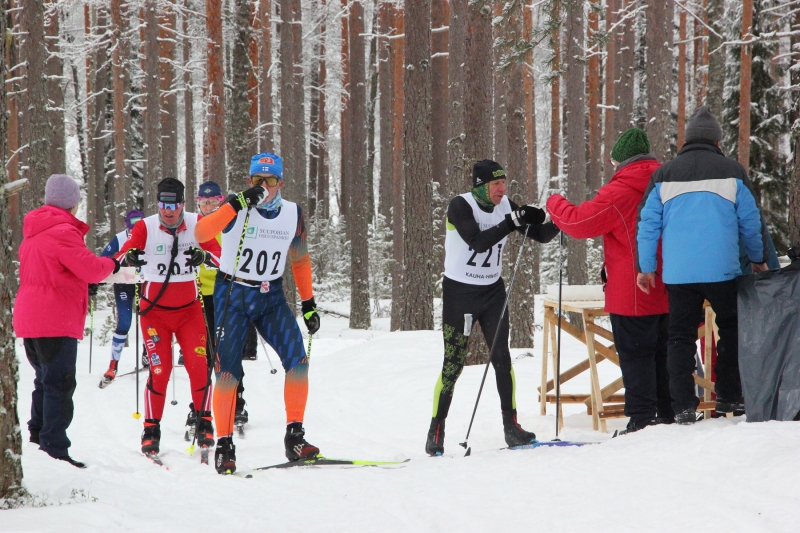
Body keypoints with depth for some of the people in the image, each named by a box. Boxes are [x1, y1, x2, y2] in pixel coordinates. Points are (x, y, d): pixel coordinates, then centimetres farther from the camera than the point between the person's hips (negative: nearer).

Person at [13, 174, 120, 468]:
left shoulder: (34, 231, 15)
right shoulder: (62, 231, -15)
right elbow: (92, 269, -19)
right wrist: (111, 264, 2)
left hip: (28, 319, 9)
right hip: (56, 321, -9)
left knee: (45, 381, 19)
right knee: (59, 384, -8)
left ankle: (37, 438, 21)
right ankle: (55, 447, -11)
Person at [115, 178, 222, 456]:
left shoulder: (197, 224, -5)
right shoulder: (146, 227, -10)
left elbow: (219, 253, -13)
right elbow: (122, 255, -21)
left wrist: (204, 255, -35)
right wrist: (129, 257, -45)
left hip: (189, 308, 2)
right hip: (155, 310, -1)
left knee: (199, 365, -9)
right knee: (159, 369, -8)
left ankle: (204, 424, 6)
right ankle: (151, 430, 3)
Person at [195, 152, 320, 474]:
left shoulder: (293, 214, 1)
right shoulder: (237, 208, -12)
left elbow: (299, 260, 15)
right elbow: (201, 233, -30)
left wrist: (309, 303, 11)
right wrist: (238, 204, -40)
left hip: (271, 297, 3)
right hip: (232, 295, -3)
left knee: (297, 361, -13)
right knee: (228, 372, -8)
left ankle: (294, 438, -4)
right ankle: (224, 446, 3)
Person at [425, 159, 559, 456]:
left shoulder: (506, 207, -1)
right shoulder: (460, 206, -15)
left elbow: (541, 236, 0)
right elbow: (478, 242, -28)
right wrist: (511, 223, -34)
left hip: (493, 291, 5)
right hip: (460, 292, -5)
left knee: (502, 358, 0)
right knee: (453, 363, -4)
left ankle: (511, 427, 4)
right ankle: (436, 433, 3)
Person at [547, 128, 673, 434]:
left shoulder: (618, 193, -15)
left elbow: (578, 223, -11)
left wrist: (554, 203, 6)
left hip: (632, 295, -7)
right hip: (667, 291, 7)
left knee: (635, 355, -2)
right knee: (663, 354, 13)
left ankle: (641, 420, -4)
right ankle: (667, 415, 17)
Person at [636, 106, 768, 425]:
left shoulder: (664, 175, 7)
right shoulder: (732, 172, 2)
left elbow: (648, 223, 5)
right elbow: (750, 221, 7)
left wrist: (645, 267, 9)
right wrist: (758, 259, 21)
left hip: (677, 274, 2)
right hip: (721, 271, -1)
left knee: (681, 337, 6)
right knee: (732, 328, 15)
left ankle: (683, 407, 0)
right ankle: (729, 398, 12)